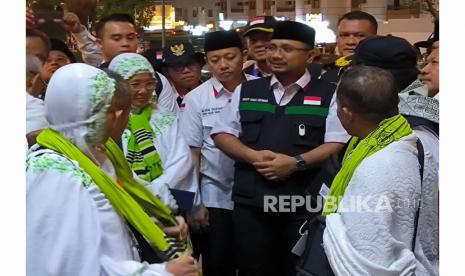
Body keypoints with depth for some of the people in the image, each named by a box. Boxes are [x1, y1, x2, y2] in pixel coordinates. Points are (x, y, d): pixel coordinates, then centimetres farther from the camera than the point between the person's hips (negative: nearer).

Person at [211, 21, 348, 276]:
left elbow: (337, 144, -5)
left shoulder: (328, 94, 0)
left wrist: (296, 163, -17)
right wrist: (253, 156, -7)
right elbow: (222, 134, 11)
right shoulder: (246, 91, 11)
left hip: (304, 203, -3)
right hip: (250, 201, 3)